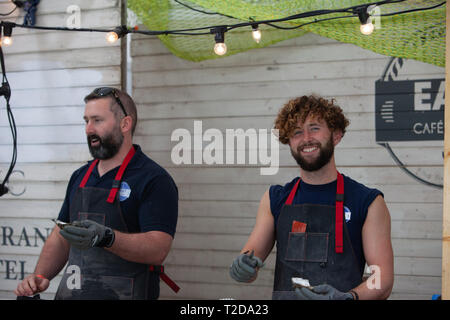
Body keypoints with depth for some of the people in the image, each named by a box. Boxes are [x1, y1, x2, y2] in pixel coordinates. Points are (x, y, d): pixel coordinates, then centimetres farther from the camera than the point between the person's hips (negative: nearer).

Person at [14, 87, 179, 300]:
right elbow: (60, 237, 18)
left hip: (123, 294, -5)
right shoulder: (80, 177, 14)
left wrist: (106, 238, -30)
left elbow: (158, 250, -18)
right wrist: (40, 276, 3)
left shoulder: (153, 179, -9)